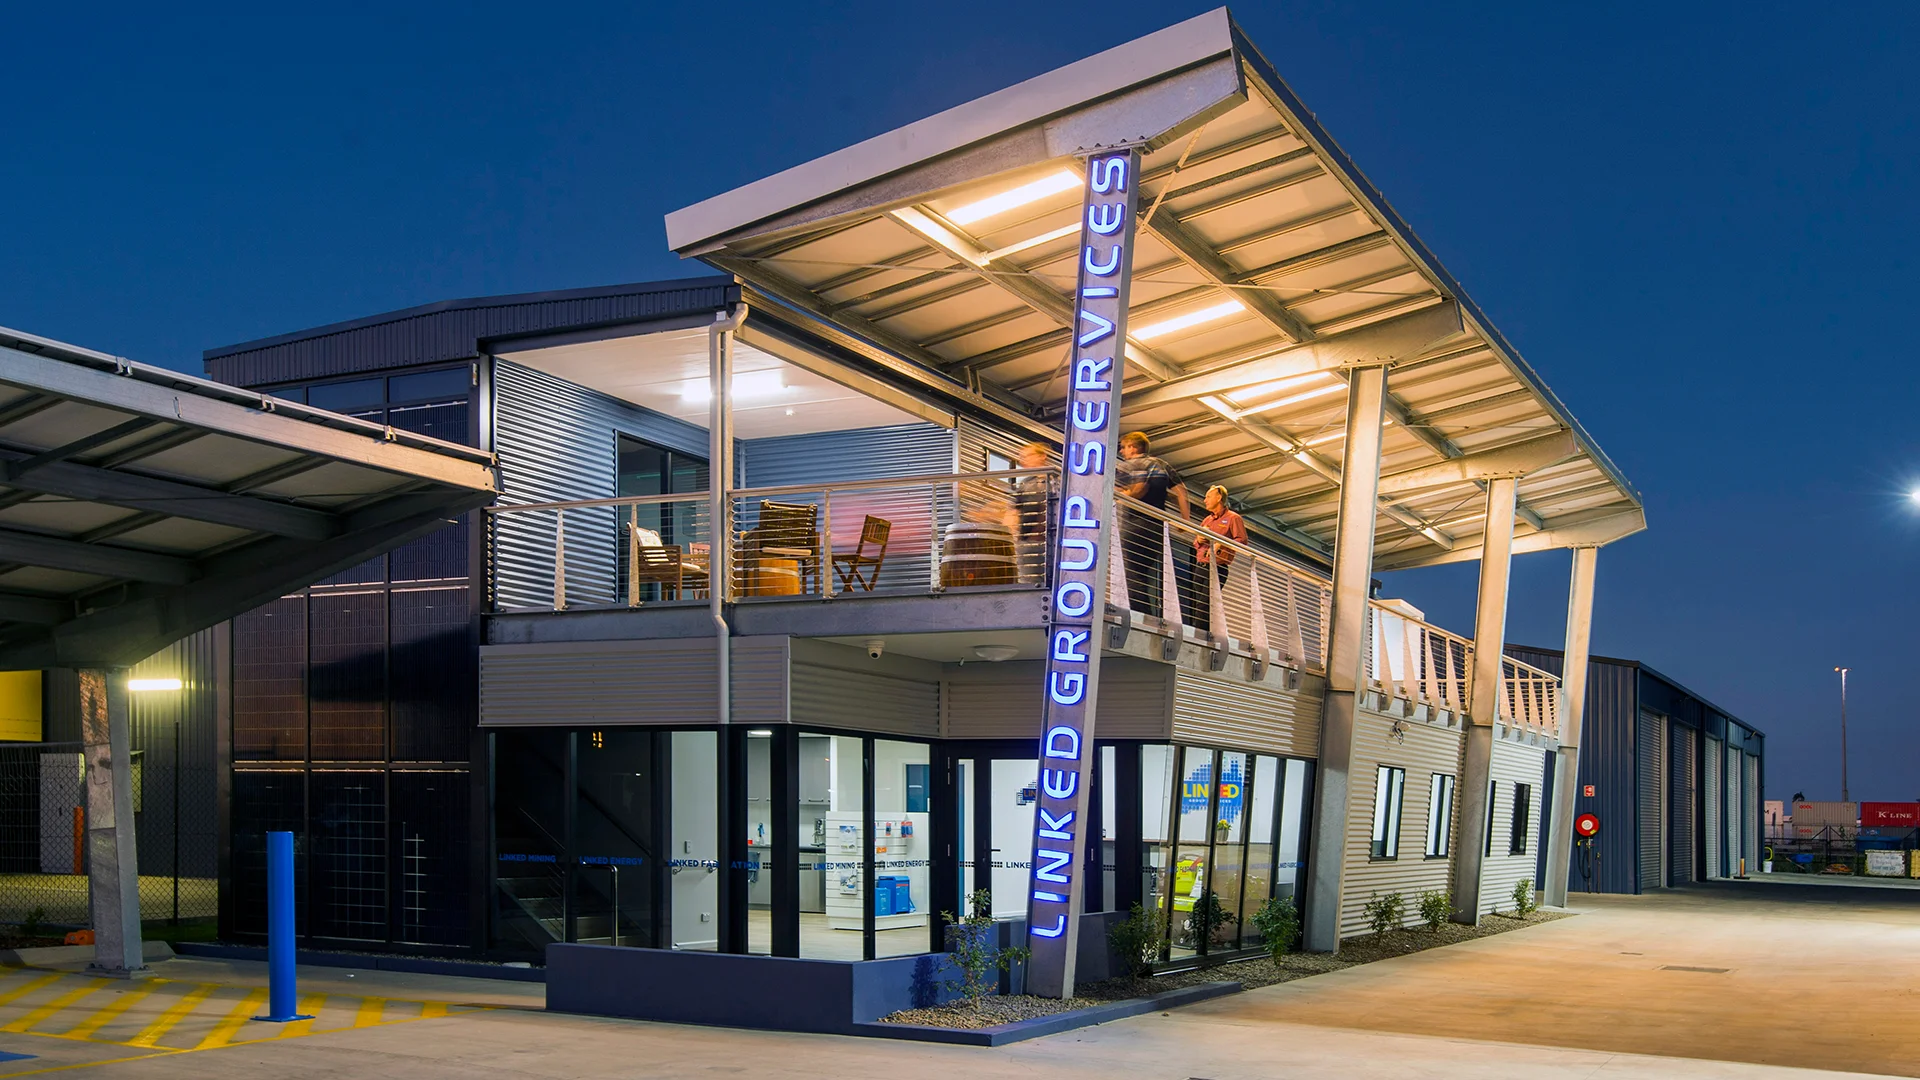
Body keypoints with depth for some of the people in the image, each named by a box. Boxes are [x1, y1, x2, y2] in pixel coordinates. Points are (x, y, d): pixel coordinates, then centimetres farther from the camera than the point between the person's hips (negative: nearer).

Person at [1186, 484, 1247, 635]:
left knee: (1204, 605, -16)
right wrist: (1198, 540, 6)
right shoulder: (1206, 520, 26)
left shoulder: (1233, 518, 3)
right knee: (1193, 605, 0)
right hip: (1200, 566, 7)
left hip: (1217, 568, -7)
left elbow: (1242, 540, -9)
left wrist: (1220, 545, -20)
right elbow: (1195, 543, 31)